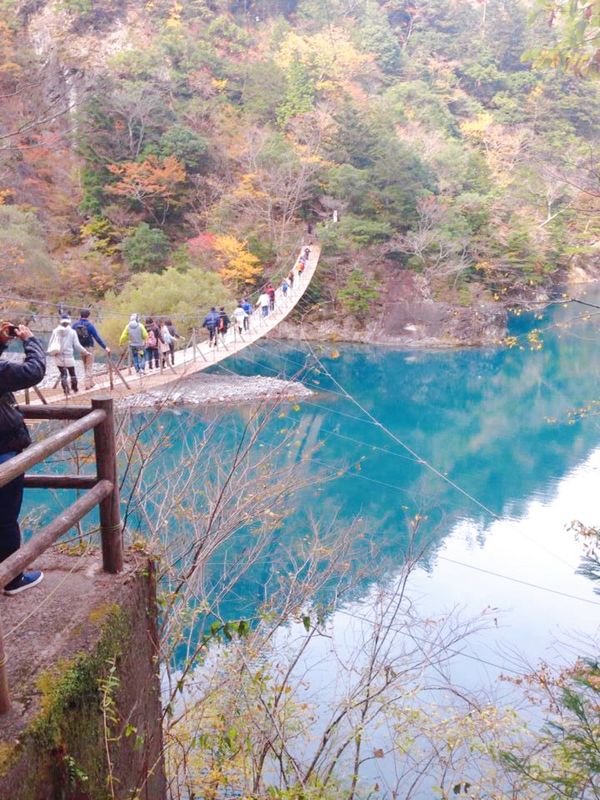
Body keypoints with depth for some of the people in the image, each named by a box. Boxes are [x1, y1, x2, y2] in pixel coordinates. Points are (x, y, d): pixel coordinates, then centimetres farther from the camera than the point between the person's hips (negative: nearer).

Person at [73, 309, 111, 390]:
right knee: (89, 366, 4)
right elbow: (97, 338, -11)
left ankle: (91, 383, 20)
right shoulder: (90, 325, -12)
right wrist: (105, 347, -6)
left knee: (85, 366, 17)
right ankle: (88, 384, 3)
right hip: (89, 347, -4)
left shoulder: (75, 325, 0)